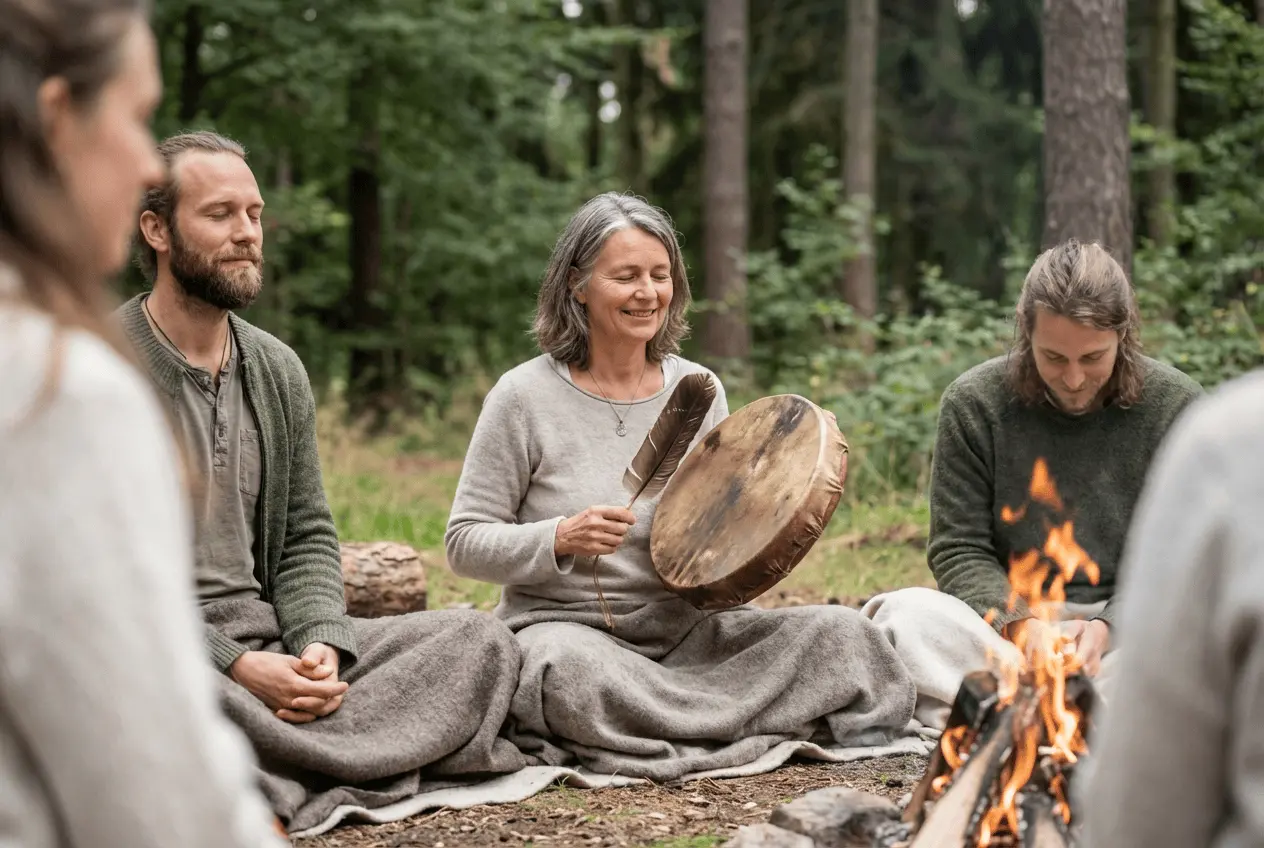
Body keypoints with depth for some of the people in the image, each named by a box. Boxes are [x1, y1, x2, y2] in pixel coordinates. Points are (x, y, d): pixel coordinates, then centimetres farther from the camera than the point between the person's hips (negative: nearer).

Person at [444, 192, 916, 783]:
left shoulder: (699, 390, 8)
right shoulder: (524, 396, -5)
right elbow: (465, 544, -4)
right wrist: (560, 539, -21)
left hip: (683, 630, 4)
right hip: (562, 624, -4)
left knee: (843, 633, -16)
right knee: (573, 668, -40)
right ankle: (745, 724, -17)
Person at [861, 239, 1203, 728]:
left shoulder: (1177, 406, -3)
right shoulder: (974, 403, -3)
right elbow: (958, 552, -1)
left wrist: (1107, 626, -19)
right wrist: (1022, 624, -20)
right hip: (1008, 620, 1)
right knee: (906, 614, -30)